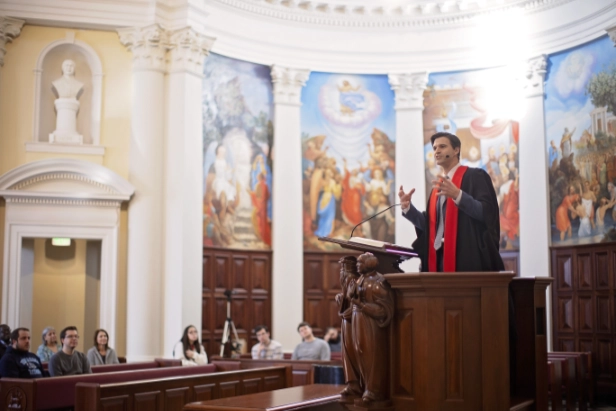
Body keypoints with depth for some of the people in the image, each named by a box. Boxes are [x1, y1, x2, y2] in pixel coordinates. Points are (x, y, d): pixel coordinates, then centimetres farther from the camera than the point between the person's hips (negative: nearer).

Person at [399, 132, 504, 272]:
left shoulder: (475, 176, -2)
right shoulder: (439, 183, 19)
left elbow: (486, 212, -14)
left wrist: (457, 195, -27)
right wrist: (407, 207, 3)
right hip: (440, 257, 7)